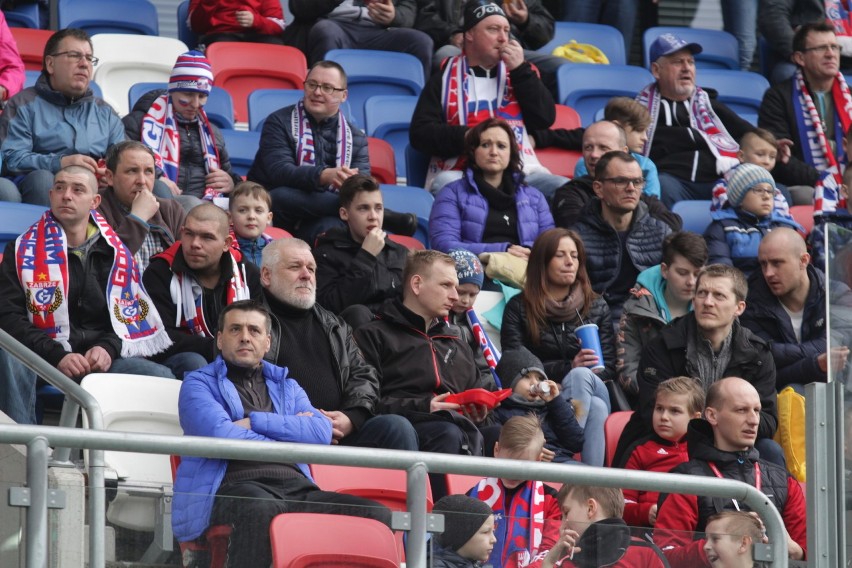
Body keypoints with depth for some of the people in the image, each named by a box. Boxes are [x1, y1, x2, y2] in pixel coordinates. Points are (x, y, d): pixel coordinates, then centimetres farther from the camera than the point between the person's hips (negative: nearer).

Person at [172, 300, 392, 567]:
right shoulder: (199, 384, 16)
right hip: (237, 488, -5)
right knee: (262, 509, -43)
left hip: (297, 488, 5)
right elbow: (220, 435, -5)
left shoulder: (287, 387, 30)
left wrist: (254, 422, 0)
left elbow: (322, 432, 9)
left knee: (377, 514, -22)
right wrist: (292, 431, 7)